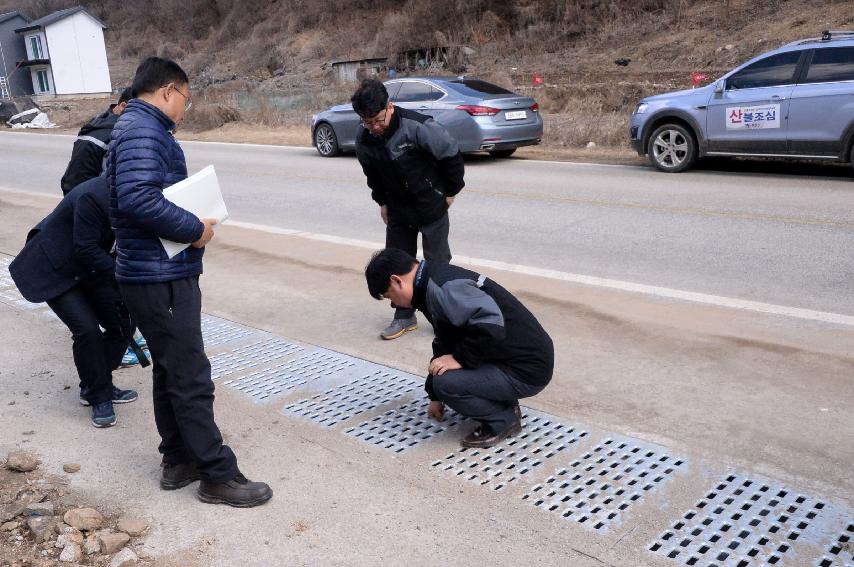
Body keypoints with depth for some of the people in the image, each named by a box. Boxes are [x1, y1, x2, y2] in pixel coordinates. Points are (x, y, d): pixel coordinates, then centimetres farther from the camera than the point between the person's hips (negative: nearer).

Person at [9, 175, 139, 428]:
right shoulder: (94, 196, -32)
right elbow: (85, 249, -28)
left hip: (87, 269, 8)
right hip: (53, 270, -8)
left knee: (123, 322, 1)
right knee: (86, 329, -20)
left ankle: (97, 386, 19)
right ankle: (99, 397, -1)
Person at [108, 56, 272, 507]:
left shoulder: (137, 127, 17)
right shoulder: (143, 129, -16)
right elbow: (138, 199, -31)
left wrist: (190, 220, 7)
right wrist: (195, 228, -19)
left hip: (159, 273, 11)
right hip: (160, 278, -11)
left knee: (171, 373, 18)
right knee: (191, 379, -3)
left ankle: (179, 461, 31)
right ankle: (218, 475, 7)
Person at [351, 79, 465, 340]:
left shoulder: (418, 127, -27)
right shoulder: (363, 139, -9)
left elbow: (452, 156, -15)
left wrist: (450, 192, -6)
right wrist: (382, 202, 12)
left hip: (432, 209, -5)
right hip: (397, 211, 5)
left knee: (437, 263, 5)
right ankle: (404, 316, 25)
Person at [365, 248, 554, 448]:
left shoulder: (443, 287, -22)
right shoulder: (434, 284, 12)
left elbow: (490, 323, -36)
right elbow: (445, 343, 23)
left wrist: (460, 358, -22)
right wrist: (435, 396, 30)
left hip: (526, 371, -10)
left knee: (445, 382, -23)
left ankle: (503, 421, 1)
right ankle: (503, 404, 17)